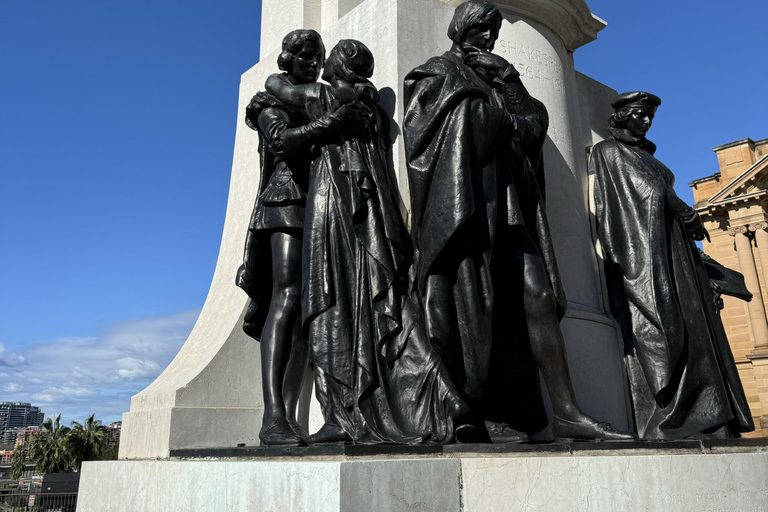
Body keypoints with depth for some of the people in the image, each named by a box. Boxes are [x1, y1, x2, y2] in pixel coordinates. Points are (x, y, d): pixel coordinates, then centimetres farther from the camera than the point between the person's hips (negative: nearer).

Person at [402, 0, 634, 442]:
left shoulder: (499, 76, 30)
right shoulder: (438, 74, 15)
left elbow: (537, 122, 15)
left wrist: (507, 81, 3)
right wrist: (505, 122, 3)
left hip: (505, 203, 5)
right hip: (460, 199, -5)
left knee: (538, 295, -8)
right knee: (472, 304, -12)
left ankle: (567, 412, -10)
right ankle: (486, 419, -11)